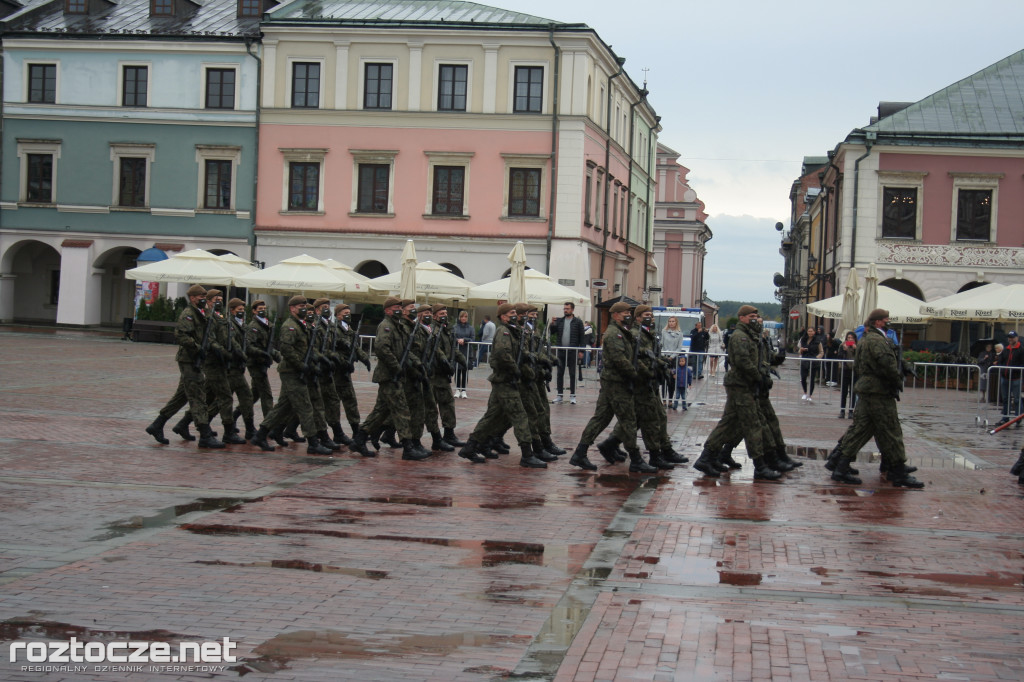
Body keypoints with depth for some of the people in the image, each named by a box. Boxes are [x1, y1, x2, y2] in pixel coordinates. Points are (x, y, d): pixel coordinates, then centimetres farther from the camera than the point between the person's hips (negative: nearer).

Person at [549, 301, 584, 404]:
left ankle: (572, 395, 9)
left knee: (572, 374, 3)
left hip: (572, 351, -3)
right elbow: (551, 333, 6)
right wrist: (552, 324, -12)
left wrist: (581, 351, -5)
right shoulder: (559, 321, 9)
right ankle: (559, 395, 11)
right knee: (560, 373, 5)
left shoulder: (578, 322, 2)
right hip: (560, 351, 3)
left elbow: (581, 337, 1)